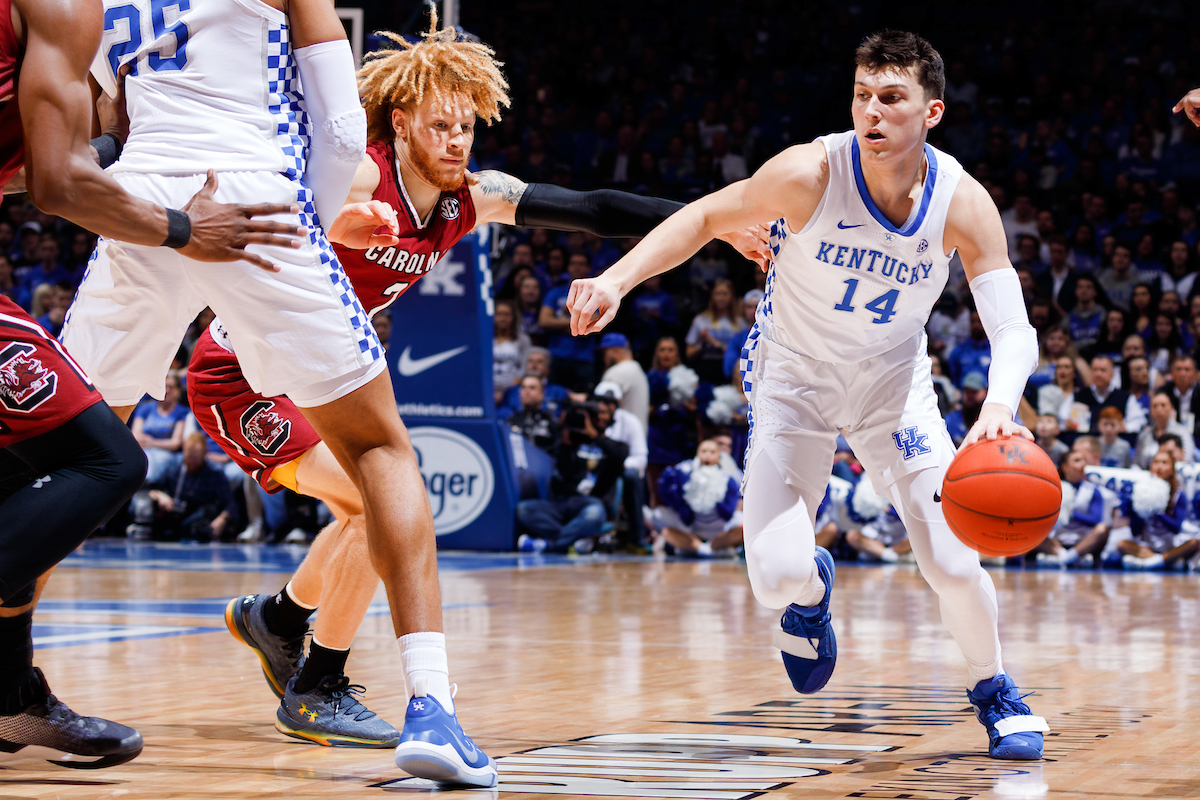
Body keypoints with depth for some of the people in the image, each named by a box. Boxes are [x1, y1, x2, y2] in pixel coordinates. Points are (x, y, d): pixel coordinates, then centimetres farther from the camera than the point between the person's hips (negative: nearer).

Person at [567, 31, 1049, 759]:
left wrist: (999, 406, -47)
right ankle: (812, 587, 26)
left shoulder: (962, 202, -22)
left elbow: (1014, 330, -26)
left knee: (953, 563, -10)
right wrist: (617, 279, -25)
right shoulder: (811, 174, -26)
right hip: (795, 377, -1)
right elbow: (707, 215, -12)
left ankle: (994, 688, 21)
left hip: (894, 381, 1)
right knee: (775, 575, -14)